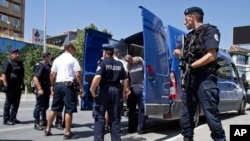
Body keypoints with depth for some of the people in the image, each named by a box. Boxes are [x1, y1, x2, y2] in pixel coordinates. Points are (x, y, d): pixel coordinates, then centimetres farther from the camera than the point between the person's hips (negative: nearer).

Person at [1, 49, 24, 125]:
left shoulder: (20, 63, 16)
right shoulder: (8, 63, -6)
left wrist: (22, 84, 18)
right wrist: (5, 85, -19)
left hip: (18, 87, 7)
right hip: (10, 87, -7)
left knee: (16, 103, 10)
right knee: (8, 103, -1)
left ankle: (13, 118, 19)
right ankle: (6, 120, 4)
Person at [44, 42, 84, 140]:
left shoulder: (57, 59, 14)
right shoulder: (73, 59, -3)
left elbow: (52, 74, 12)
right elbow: (77, 75, -10)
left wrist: (52, 86, 20)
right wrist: (81, 87, -4)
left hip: (58, 85, 7)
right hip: (68, 85, -6)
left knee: (54, 109, 15)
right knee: (69, 110, -1)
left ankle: (47, 130, 22)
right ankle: (67, 133, 2)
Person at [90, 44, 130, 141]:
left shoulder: (103, 63, -8)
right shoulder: (119, 64, 10)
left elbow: (98, 77, -22)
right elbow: (125, 79, 13)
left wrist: (92, 89, -13)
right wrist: (126, 88, 29)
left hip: (105, 90, -5)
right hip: (116, 90, 5)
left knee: (99, 116, 2)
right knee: (115, 118, 11)